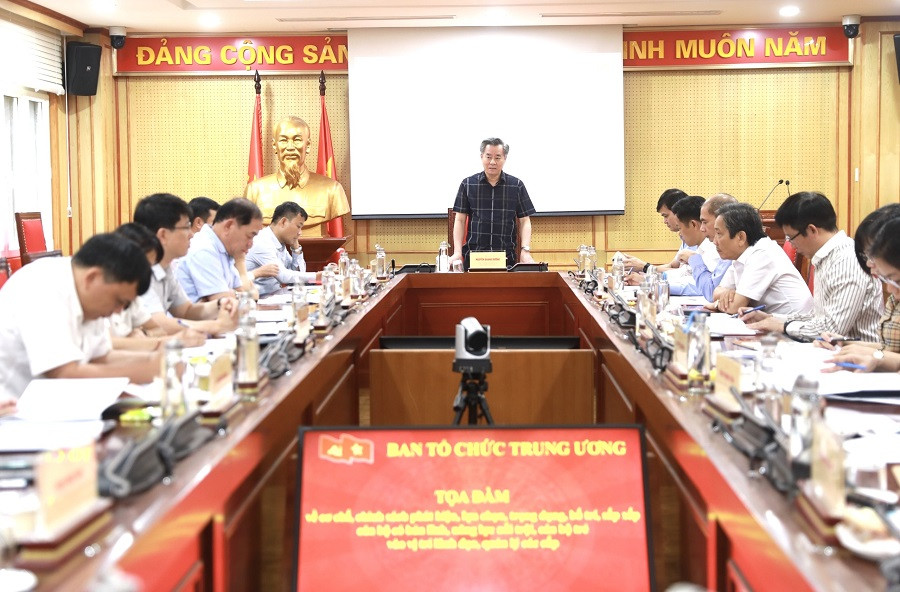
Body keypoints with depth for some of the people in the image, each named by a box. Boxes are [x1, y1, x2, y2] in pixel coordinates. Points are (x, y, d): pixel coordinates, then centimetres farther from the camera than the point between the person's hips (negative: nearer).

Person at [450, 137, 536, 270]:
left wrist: (525, 251, -8)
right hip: (473, 257, 0)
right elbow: (460, 220, 6)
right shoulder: (467, 185, 6)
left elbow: (524, 221, 7)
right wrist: (457, 252, -5)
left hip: (507, 258, 0)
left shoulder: (517, 186, 7)